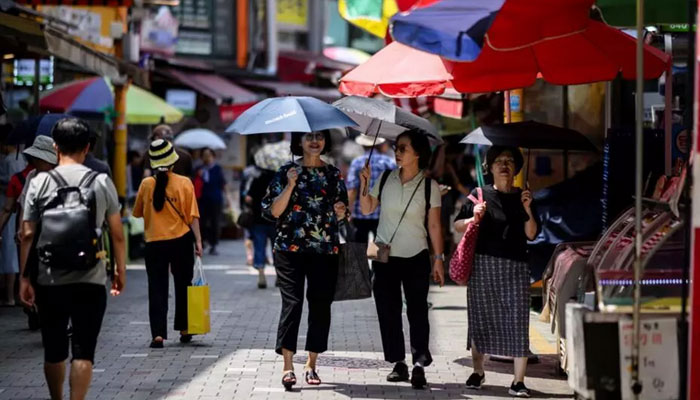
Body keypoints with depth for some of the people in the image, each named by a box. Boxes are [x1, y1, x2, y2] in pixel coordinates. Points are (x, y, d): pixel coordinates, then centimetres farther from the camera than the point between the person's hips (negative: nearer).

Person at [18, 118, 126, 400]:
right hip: (90, 281, -1)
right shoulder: (102, 183, -1)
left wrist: (25, 277, 3)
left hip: (49, 281, 1)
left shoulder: (40, 183, -1)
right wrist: (121, 271, 15)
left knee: (53, 350, 14)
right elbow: (117, 233, 3)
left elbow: (28, 234, -3)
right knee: (83, 351, -1)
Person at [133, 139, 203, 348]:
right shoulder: (184, 183, -5)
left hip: (154, 243, 0)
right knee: (183, 286, 16)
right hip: (181, 241, 0)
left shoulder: (146, 184, -3)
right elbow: (192, 215, -6)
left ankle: (158, 333, -7)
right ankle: (184, 330, 24)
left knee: (157, 289, 4)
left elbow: (138, 213, 9)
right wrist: (198, 240, -4)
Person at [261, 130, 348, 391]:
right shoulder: (287, 173, 4)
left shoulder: (334, 174, 12)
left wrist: (341, 211, -7)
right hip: (291, 249, -3)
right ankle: (288, 366, -15)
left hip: (325, 250, 3)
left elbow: (341, 215, 16)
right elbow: (274, 211, -2)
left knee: (321, 305, 2)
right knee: (292, 302, -12)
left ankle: (311, 364, 13)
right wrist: (290, 185, -13)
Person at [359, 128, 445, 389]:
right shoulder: (386, 179, 2)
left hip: (416, 257, -3)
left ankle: (419, 365, -4)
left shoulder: (429, 186, -4)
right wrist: (364, 184, -4)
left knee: (417, 311, -5)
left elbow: (434, 226, -1)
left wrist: (438, 259, -4)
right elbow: (367, 209, 9)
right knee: (388, 311, 4)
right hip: (385, 257, 3)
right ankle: (399, 364, 11)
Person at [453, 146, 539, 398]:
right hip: (483, 264, 0)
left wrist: (527, 210, -12)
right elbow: (457, 226, 8)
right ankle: (478, 372, 23)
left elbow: (531, 234, 2)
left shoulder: (522, 198, 10)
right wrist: (474, 218, -10)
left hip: (515, 266, 0)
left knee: (518, 320, -7)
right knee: (481, 318, 6)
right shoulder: (480, 195, 6)